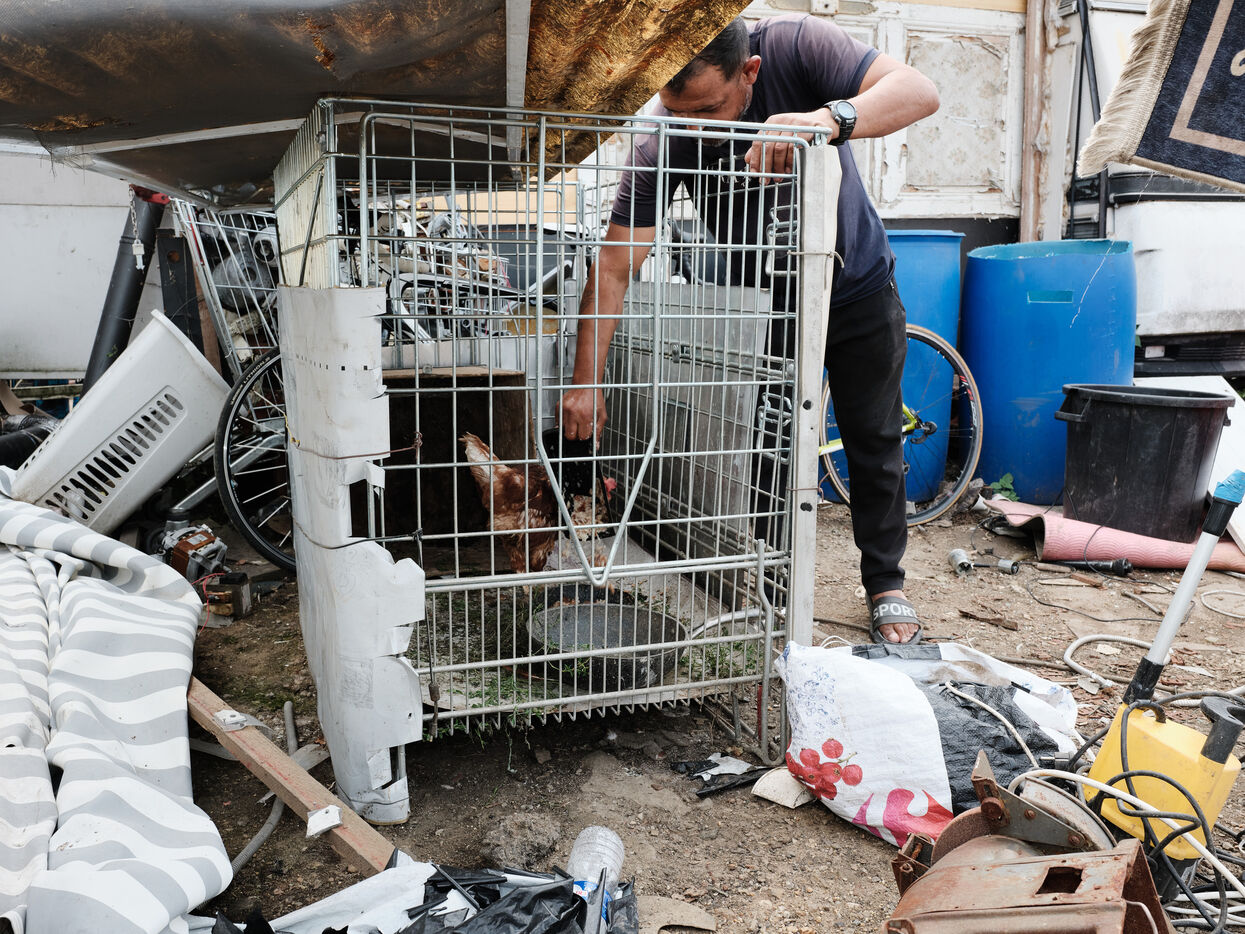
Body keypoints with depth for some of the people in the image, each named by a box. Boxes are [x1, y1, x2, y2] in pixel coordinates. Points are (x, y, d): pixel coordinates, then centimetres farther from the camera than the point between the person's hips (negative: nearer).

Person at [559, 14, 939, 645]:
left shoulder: (794, 45, -28)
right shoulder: (663, 145, -26)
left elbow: (919, 91, -36)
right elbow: (613, 268, -28)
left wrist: (829, 118, -56)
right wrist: (585, 383, -34)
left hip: (860, 290, 0)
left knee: (874, 444, 7)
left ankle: (886, 588, 23)